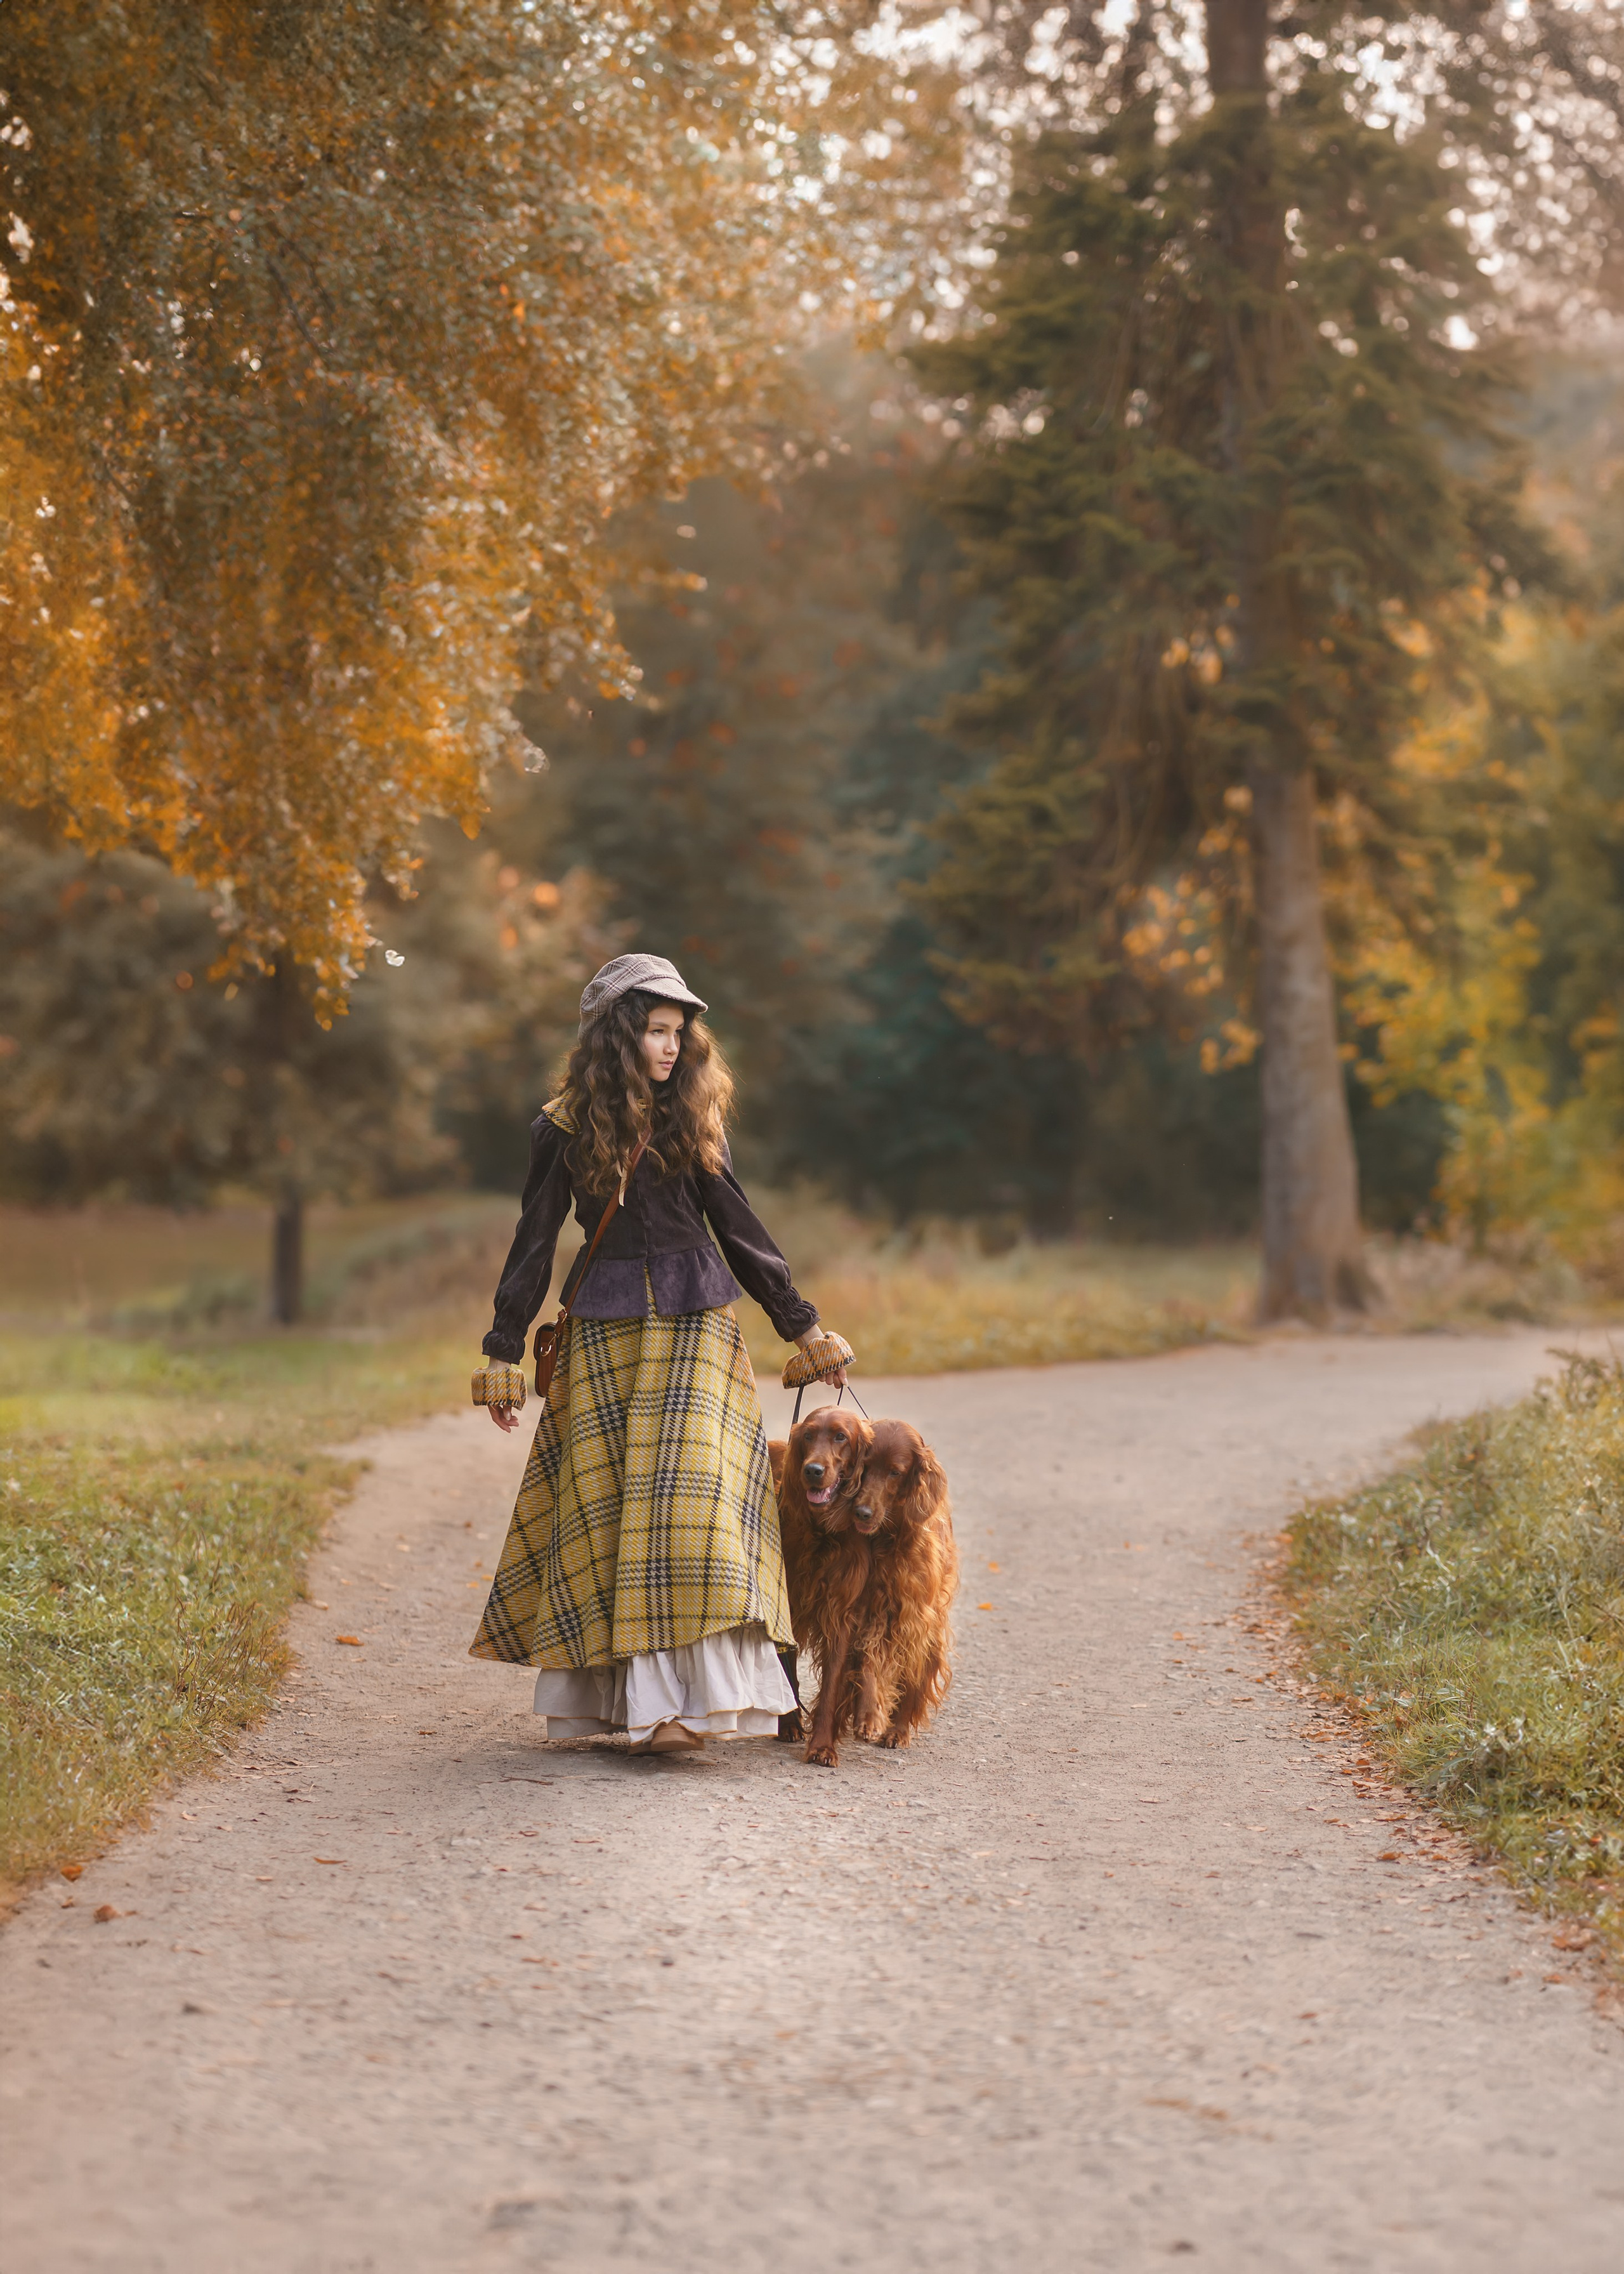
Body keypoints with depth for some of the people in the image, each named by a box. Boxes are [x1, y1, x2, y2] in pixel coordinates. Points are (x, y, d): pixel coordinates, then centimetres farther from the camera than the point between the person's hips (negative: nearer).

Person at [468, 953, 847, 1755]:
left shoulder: (693, 1117, 6)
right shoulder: (565, 1127, 1)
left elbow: (737, 1226, 12)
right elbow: (534, 1241, 5)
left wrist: (802, 1325, 12)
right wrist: (503, 1353, 2)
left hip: (696, 1325, 0)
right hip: (605, 1328, 0)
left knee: (689, 1494, -11)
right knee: (605, 1502, -1)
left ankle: (686, 1695, -13)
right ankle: (624, 1688, 5)